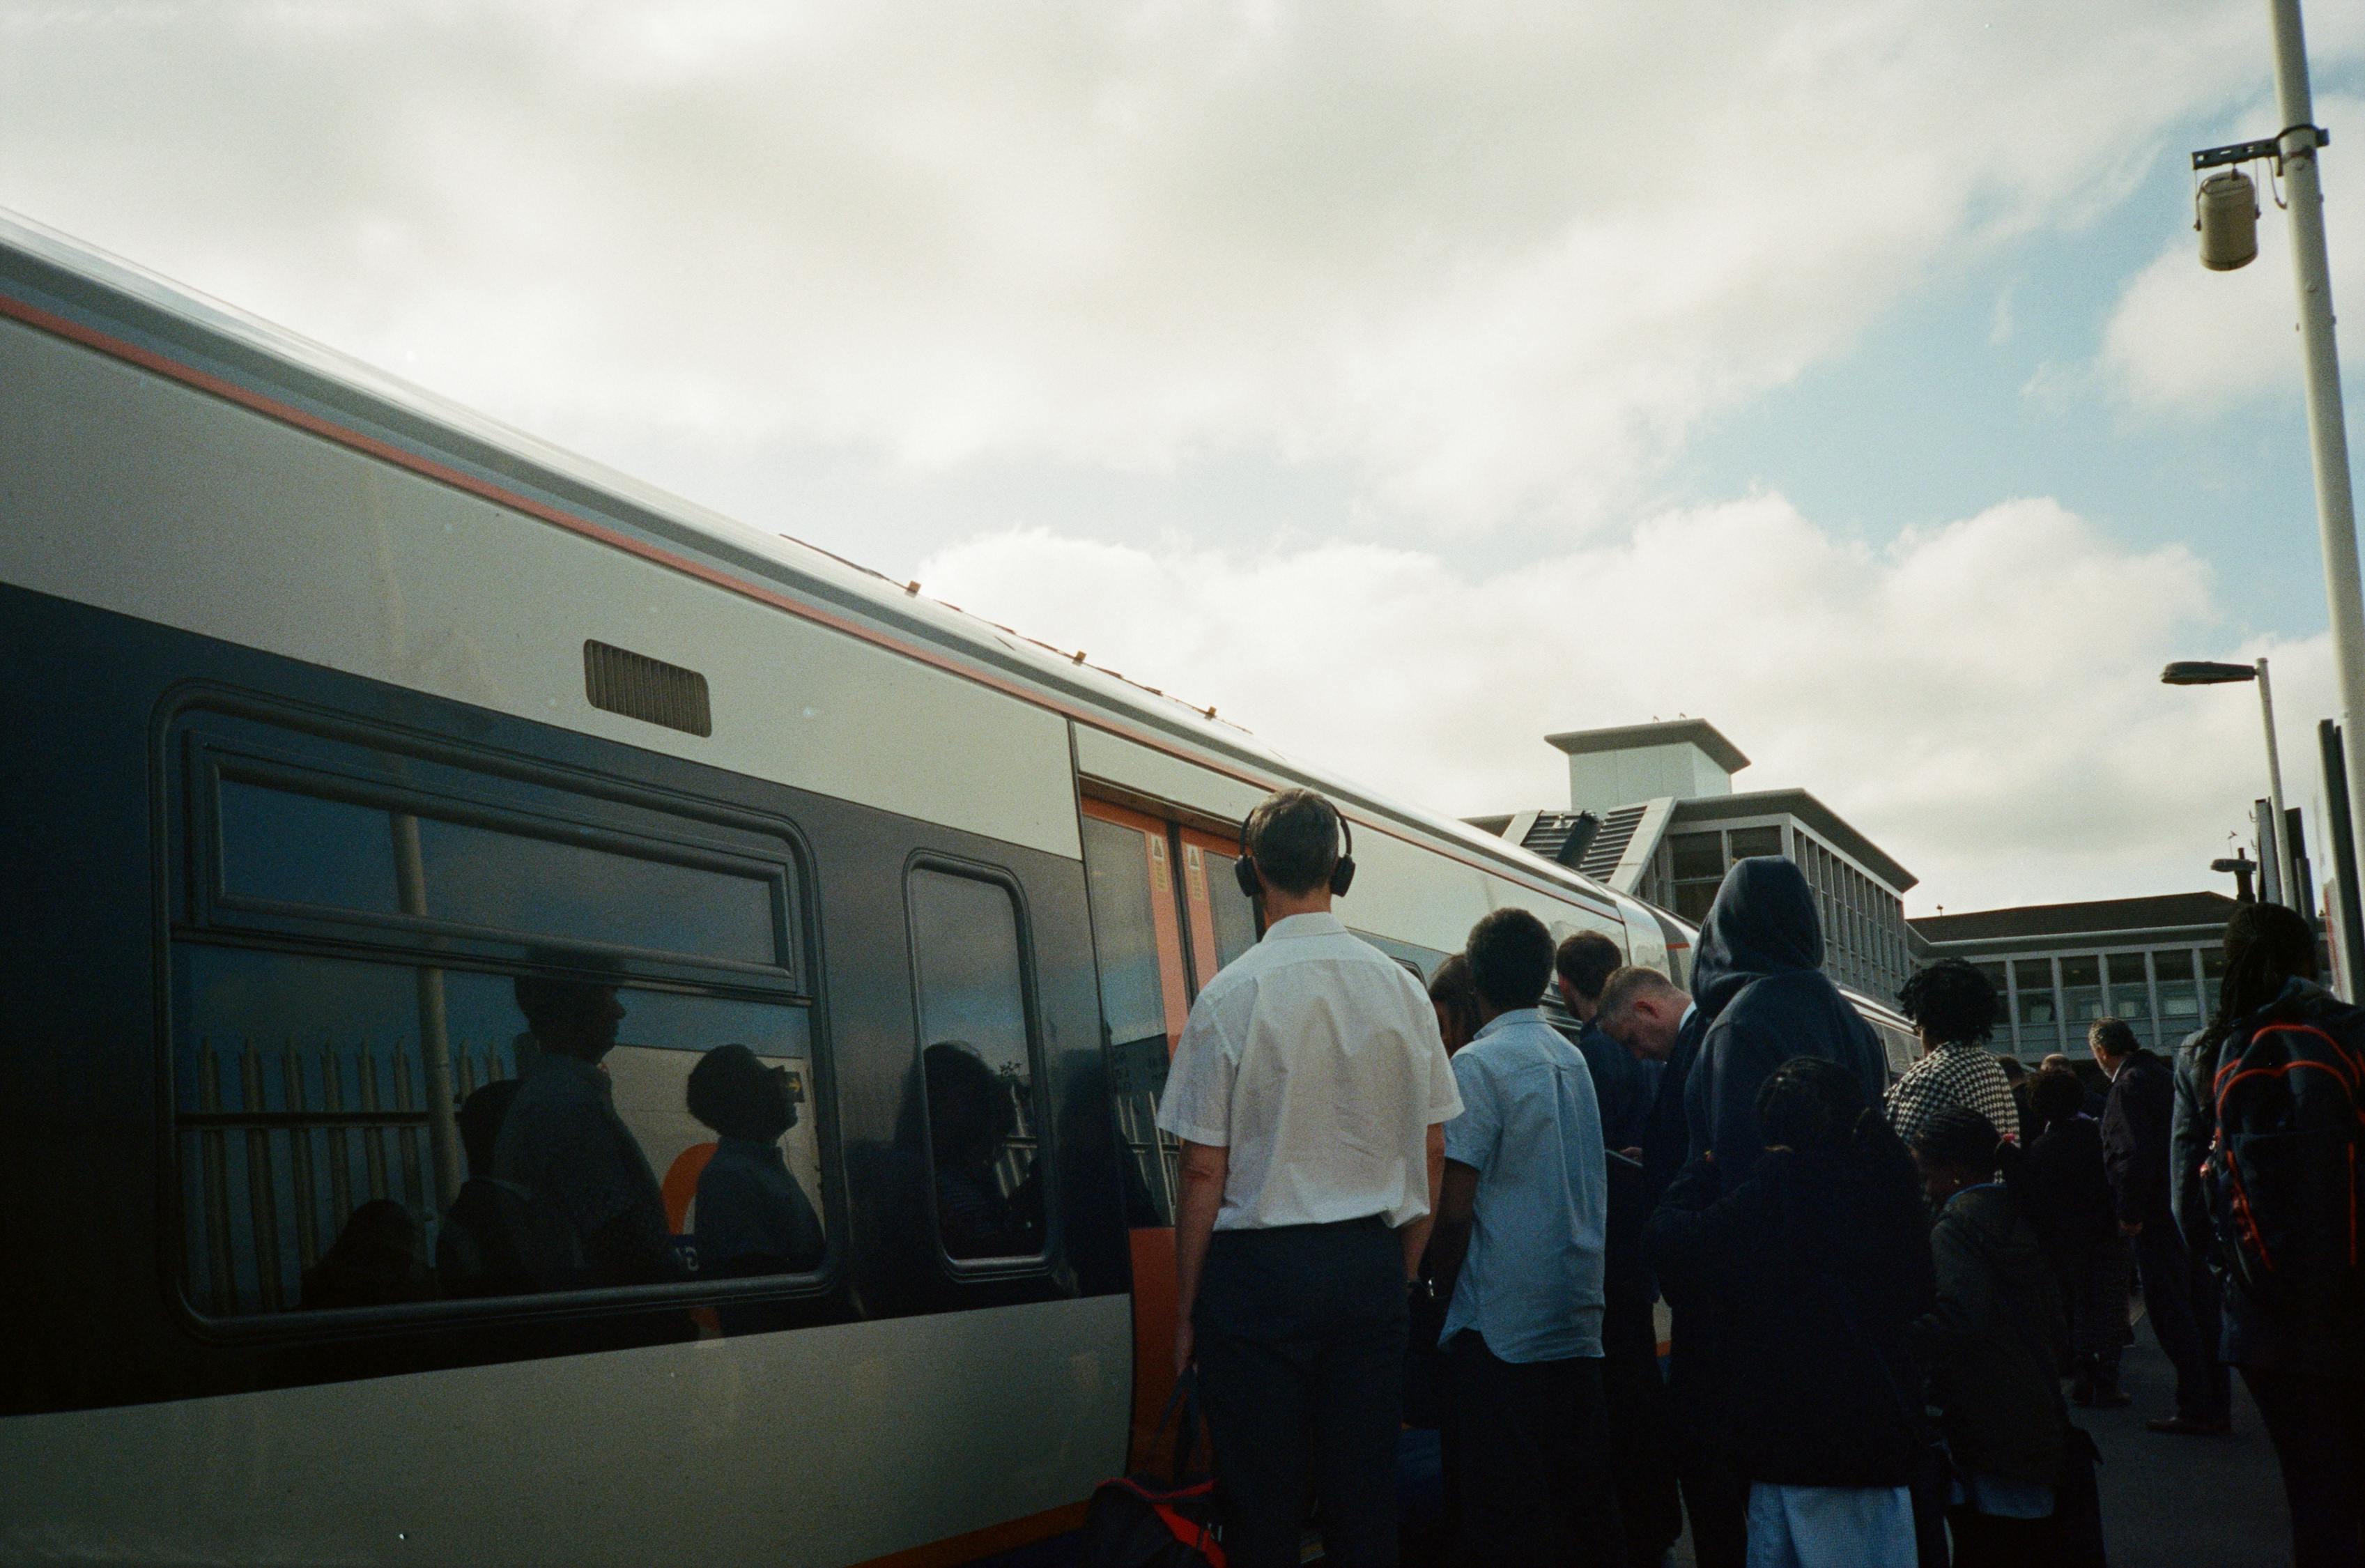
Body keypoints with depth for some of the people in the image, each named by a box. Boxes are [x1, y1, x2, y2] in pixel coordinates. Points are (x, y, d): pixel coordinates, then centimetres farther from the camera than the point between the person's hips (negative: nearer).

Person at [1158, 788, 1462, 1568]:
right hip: (1372, 1265, 4)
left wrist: (1186, 1312, 0)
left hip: (1260, 1270, -4)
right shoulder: (1402, 990, 4)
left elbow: (1205, 1172, -8)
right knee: (1366, 1498, 11)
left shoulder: (1232, 994, -9)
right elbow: (1433, 1157, 9)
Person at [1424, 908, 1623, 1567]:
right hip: (1579, 1316, 8)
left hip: (1502, 1324, -7)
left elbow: (1453, 1210, -13)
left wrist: (1448, 1286, 0)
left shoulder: (1478, 1064, -11)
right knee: (1583, 1494, 12)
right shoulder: (1572, 1060, 12)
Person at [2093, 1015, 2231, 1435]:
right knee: (2202, 1310, 13)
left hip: (2157, 1221, -9)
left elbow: (2136, 1154, -23)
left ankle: (2195, 1412, -2)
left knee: (2172, 1316, -4)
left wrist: (2131, 1213, -16)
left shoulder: (2129, 1085, -13)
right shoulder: (2166, 1077, 15)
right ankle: (2218, 1408, 18)